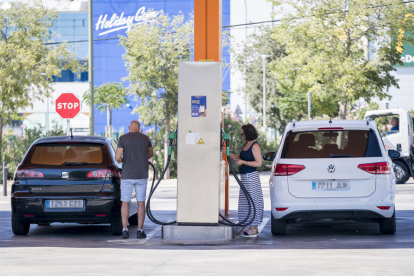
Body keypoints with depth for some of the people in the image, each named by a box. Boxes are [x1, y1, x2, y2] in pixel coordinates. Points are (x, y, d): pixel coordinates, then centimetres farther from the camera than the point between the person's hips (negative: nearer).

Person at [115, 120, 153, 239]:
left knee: (125, 203, 5)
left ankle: (125, 230, 0)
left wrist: (121, 160, 11)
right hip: (142, 176, 1)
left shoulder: (123, 138, -4)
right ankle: (140, 231, 3)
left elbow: (117, 157, -11)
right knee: (141, 203, 5)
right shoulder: (145, 138, 4)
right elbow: (150, 154, 21)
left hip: (127, 176, -1)